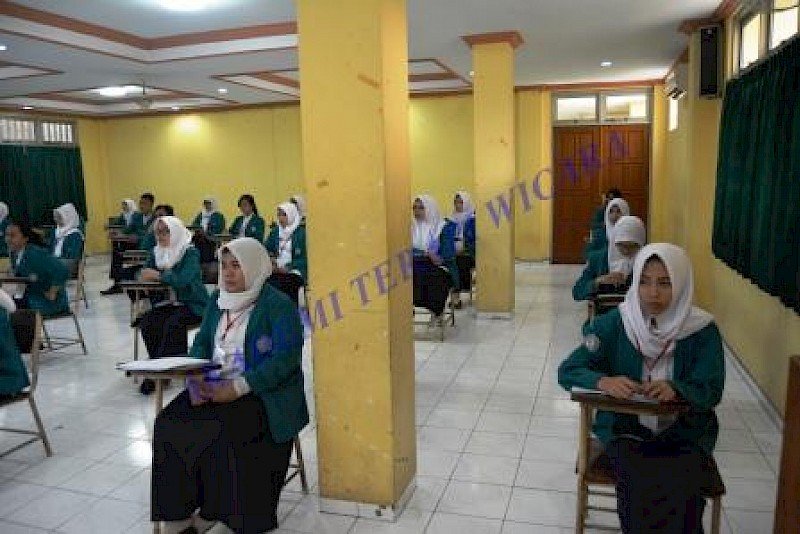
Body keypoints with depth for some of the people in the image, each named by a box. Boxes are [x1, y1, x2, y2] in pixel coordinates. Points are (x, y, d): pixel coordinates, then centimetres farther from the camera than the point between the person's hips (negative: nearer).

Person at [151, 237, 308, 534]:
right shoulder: (218, 300, 13)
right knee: (168, 423, -16)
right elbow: (201, 343, 15)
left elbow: (285, 359, -17)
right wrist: (197, 376, -6)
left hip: (261, 393, -6)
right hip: (213, 386, 6)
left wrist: (237, 389, -23)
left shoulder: (278, 305, -9)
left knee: (218, 431, -28)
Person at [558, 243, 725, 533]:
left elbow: (711, 391, -7)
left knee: (681, 493, -27)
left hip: (685, 432, 1)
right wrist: (603, 382, -29)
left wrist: (675, 389, -30)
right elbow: (567, 371, -7)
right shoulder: (614, 324, -6)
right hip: (626, 427, 0)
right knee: (641, 487, -28)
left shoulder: (702, 330, -4)